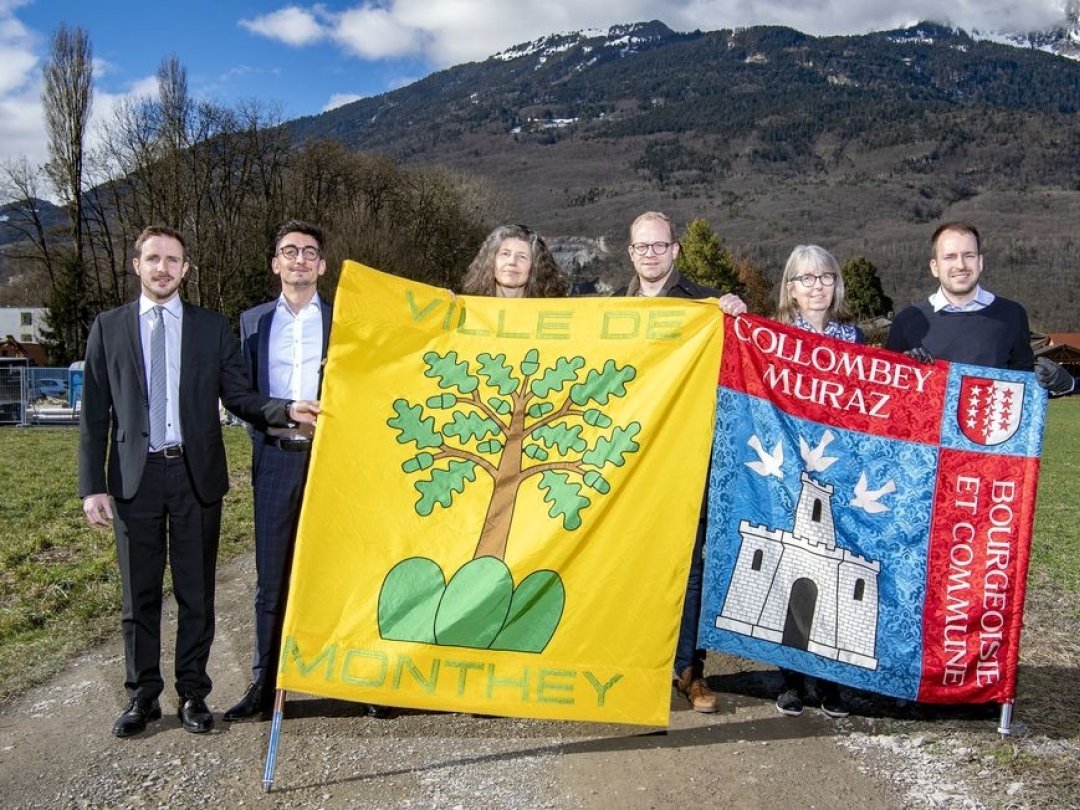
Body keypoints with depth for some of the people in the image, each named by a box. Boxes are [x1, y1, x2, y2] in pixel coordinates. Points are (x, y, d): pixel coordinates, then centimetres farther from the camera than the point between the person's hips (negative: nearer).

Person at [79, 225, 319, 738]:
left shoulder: (212, 327, 6)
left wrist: (286, 410, -17)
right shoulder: (108, 328, 6)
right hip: (135, 476, 0)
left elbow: (238, 397, 2)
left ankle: (193, 692, 21)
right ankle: (143, 695, 23)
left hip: (196, 475, 0)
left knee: (196, 591, 8)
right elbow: (94, 414, 4)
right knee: (140, 593, 9)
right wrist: (92, 485, -3)